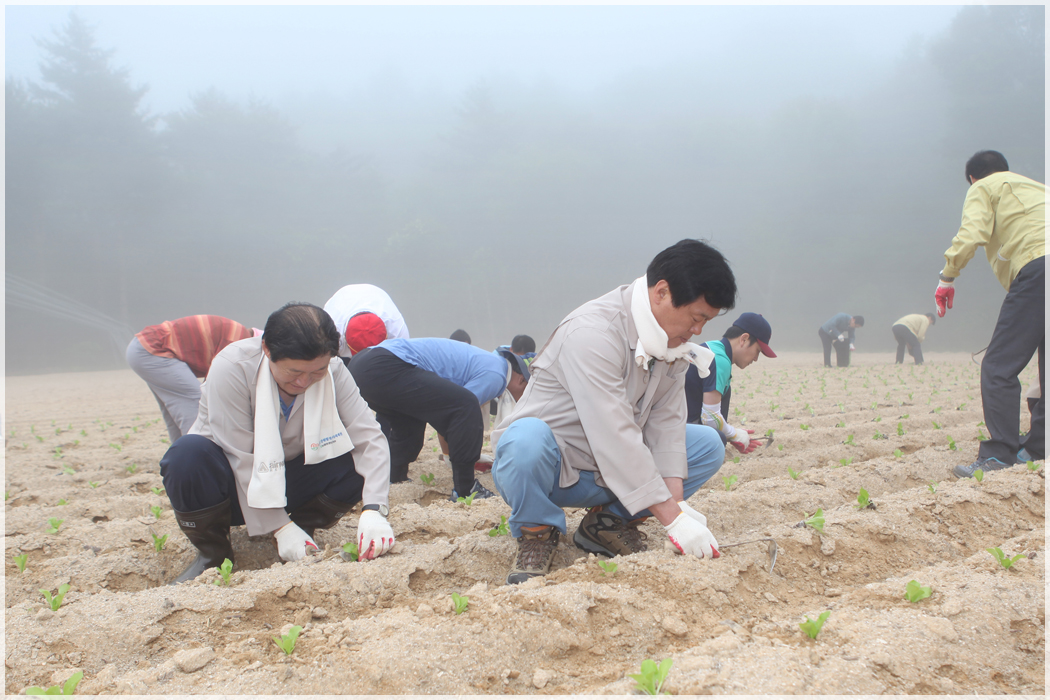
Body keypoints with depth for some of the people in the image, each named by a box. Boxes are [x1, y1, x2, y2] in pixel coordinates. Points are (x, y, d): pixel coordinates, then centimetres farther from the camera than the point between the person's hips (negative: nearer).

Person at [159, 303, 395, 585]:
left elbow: (369, 437, -22)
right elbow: (240, 457, -27)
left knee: (356, 462, -24)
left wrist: (373, 510, -37)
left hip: (287, 482, 3)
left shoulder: (331, 370, -15)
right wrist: (281, 527, -29)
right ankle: (213, 553, -11)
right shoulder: (232, 367, -26)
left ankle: (303, 533, -2)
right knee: (189, 455, -36)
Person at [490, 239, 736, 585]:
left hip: (609, 472, 8)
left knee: (708, 444, -3)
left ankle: (608, 520, 2)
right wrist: (673, 519, -34)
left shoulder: (675, 341, -1)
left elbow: (666, 421, -4)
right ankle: (537, 531, -11)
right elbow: (614, 436, -34)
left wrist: (676, 501, -17)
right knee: (527, 439, -41)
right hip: (551, 466, -7)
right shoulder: (593, 332, -29)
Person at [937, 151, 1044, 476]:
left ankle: (999, 455, -14)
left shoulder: (983, 188, 15)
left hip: (1038, 266, -8)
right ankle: (1036, 447, 16)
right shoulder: (1036, 186, 37)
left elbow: (972, 233, -4)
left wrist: (948, 277, 1)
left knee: (999, 367, -8)